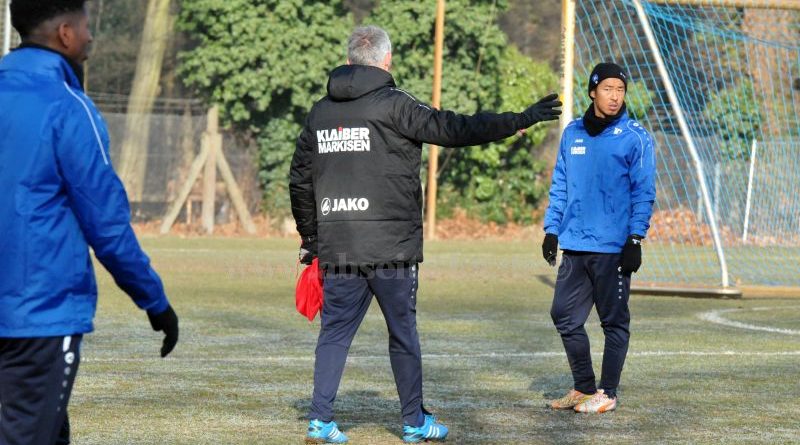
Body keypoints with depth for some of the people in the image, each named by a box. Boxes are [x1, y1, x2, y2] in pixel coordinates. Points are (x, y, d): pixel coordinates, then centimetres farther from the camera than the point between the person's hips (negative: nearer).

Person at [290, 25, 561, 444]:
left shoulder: (320, 112, 11)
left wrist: (309, 238, 25)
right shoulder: (394, 105, -6)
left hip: (336, 249, 4)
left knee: (335, 331, 8)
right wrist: (522, 120, -5)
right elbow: (455, 129, -12)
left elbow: (299, 181, 16)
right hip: (391, 248, -4)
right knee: (403, 334, 7)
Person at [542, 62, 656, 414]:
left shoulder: (635, 138, -4)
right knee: (565, 317, 6)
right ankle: (584, 388, 18)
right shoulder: (572, 134, 11)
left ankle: (607, 393, 10)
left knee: (614, 322, 2)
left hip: (613, 248, -5)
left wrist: (635, 239, -13)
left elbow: (643, 193, -6)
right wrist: (551, 229, 10)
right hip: (573, 246, 5)